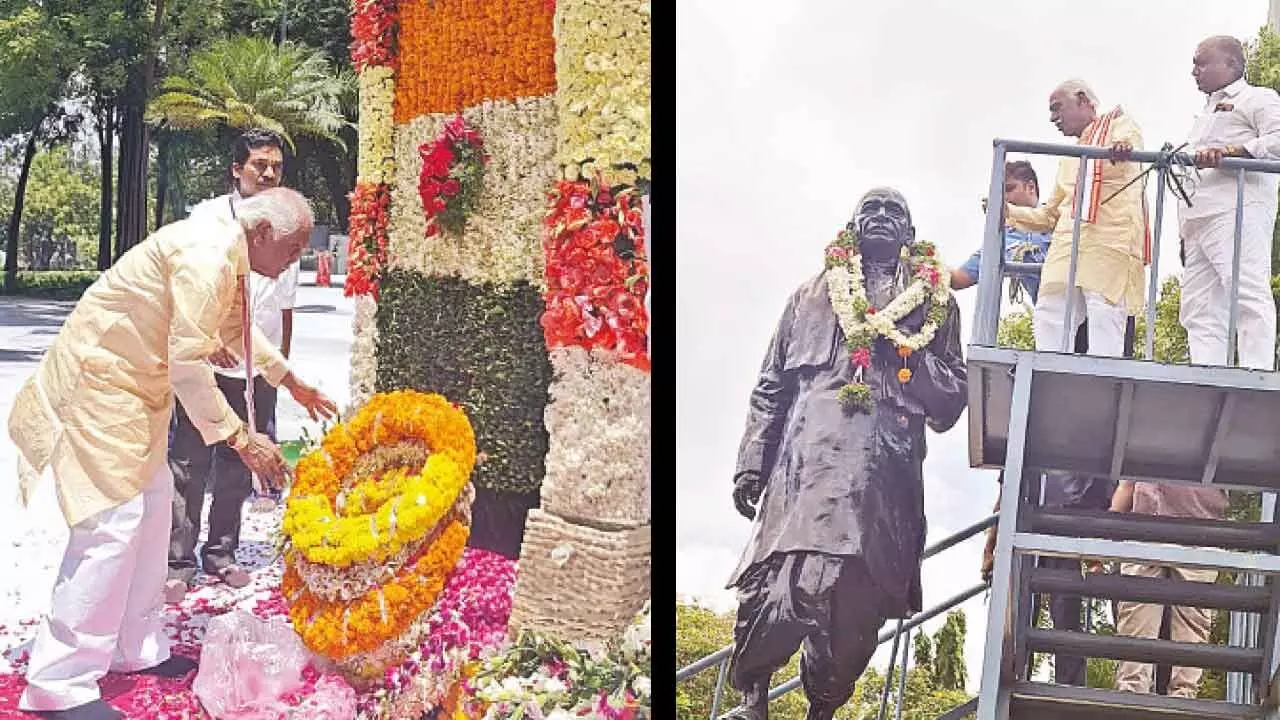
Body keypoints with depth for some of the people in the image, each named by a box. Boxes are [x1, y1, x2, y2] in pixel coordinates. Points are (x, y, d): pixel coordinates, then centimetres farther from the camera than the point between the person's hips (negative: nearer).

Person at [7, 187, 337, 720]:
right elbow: (188, 361, -27)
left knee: (152, 506, 13)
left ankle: (136, 649, 24)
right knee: (115, 520, -14)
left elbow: (236, 328, 27)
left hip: (133, 385, 11)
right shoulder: (207, 255, -24)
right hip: (98, 381, -11)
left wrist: (293, 383, 32)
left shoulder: (228, 257, 8)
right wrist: (240, 439, -24)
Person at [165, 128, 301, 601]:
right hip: (208, 363, -4)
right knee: (190, 463, -2)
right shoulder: (209, 216, -3)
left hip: (259, 368, 4)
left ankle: (220, 553, 22)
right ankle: (178, 562, 4)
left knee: (236, 464, 11)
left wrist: (282, 367, 13)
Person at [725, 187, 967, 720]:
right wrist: (751, 464, 7)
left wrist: (909, 347, -1)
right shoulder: (813, 295, 25)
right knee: (780, 583, -18)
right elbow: (770, 388, 19)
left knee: (857, 597, -5)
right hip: (808, 458, 0)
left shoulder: (935, 303, 23)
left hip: (888, 470, 1)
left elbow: (953, 397, 15)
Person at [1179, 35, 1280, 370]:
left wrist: (1234, 150, -22)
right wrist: (1183, 231, 23)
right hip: (1198, 222, 9)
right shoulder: (1205, 114, 35)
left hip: (1237, 213, -9)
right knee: (1198, 311, -3)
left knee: (1249, 296, -19)